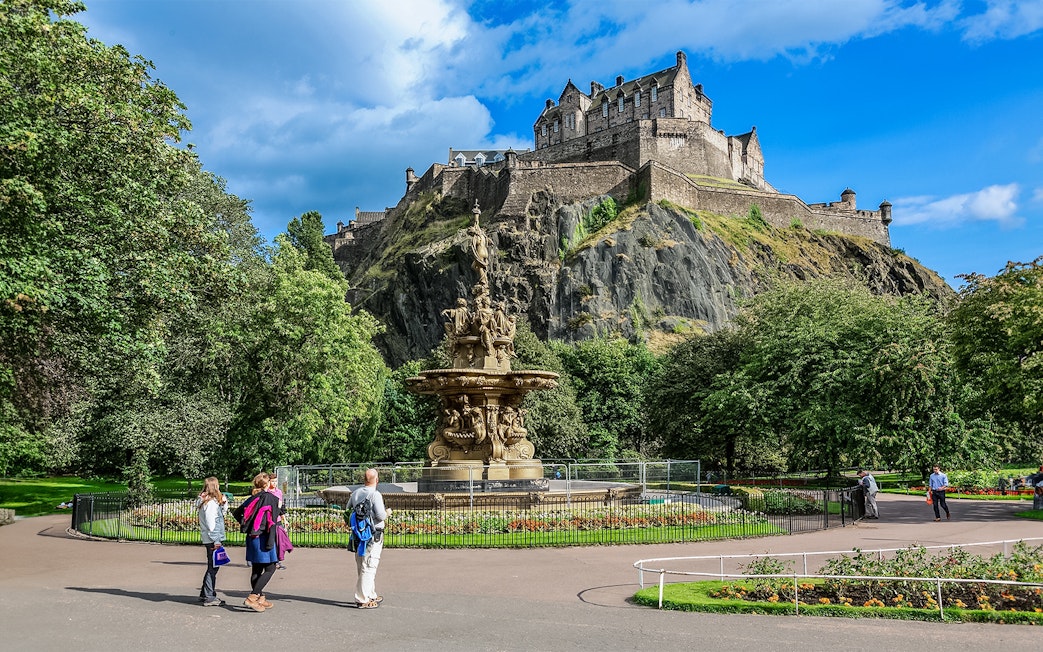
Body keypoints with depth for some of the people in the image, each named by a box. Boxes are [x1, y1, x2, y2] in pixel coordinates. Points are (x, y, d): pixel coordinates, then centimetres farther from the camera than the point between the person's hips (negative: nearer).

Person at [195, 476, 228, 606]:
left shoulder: (210, 501, 14)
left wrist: (224, 503, 7)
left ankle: (204, 594, 26)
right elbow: (210, 523, -19)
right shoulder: (210, 503, -16)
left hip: (210, 539, 10)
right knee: (213, 567, -5)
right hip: (212, 539, -10)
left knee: (212, 567, 18)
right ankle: (209, 597, -2)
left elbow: (221, 515, 21)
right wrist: (216, 540, -18)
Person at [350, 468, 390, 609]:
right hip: (373, 535, -8)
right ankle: (363, 600, -1)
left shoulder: (355, 493, 6)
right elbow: (381, 516, -20)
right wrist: (388, 512, 0)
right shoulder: (375, 494, -15)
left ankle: (371, 595, 28)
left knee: (362, 567, 16)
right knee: (368, 567, -3)